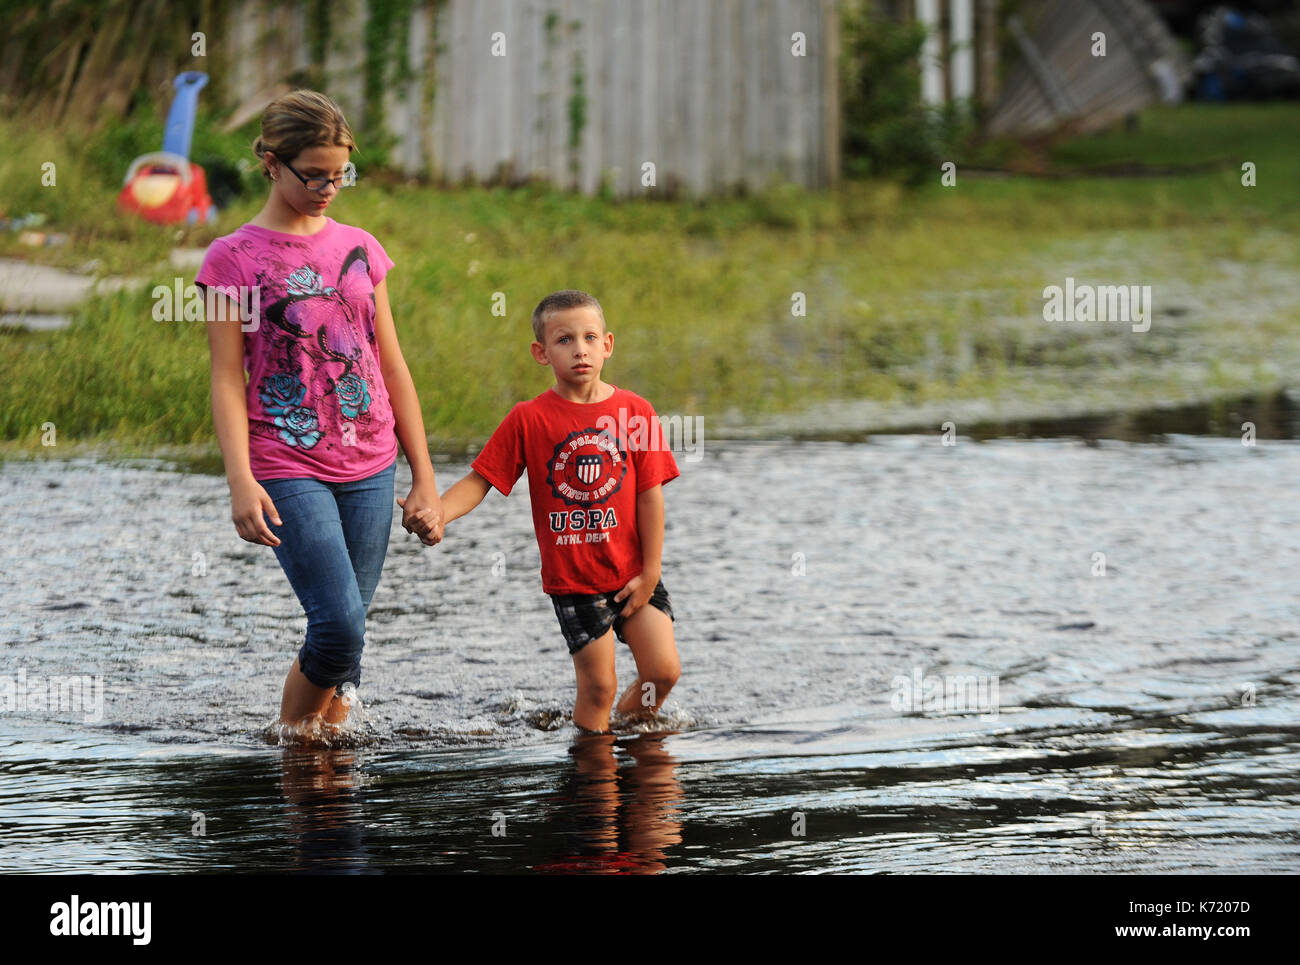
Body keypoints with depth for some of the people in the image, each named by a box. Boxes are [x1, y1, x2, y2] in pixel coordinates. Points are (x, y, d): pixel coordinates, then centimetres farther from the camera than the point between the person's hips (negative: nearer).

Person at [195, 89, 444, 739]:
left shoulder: (360, 249, 11)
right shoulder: (232, 259, -1)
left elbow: (392, 367, 14)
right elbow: (227, 380, -5)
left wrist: (424, 479, 11)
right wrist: (241, 481, -17)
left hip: (369, 467, 4)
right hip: (288, 468, -4)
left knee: (344, 635, 3)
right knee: (339, 625, -17)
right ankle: (290, 748, 3)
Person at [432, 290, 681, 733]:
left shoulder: (635, 411, -2)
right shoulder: (528, 419, -5)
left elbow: (650, 495, -1)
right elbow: (479, 481, -5)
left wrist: (650, 572, -3)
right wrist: (435, 513, -24)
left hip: (633, 575, 2)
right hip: (573, 580, -2)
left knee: (663, 671, -2)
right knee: (597, 686, -1)